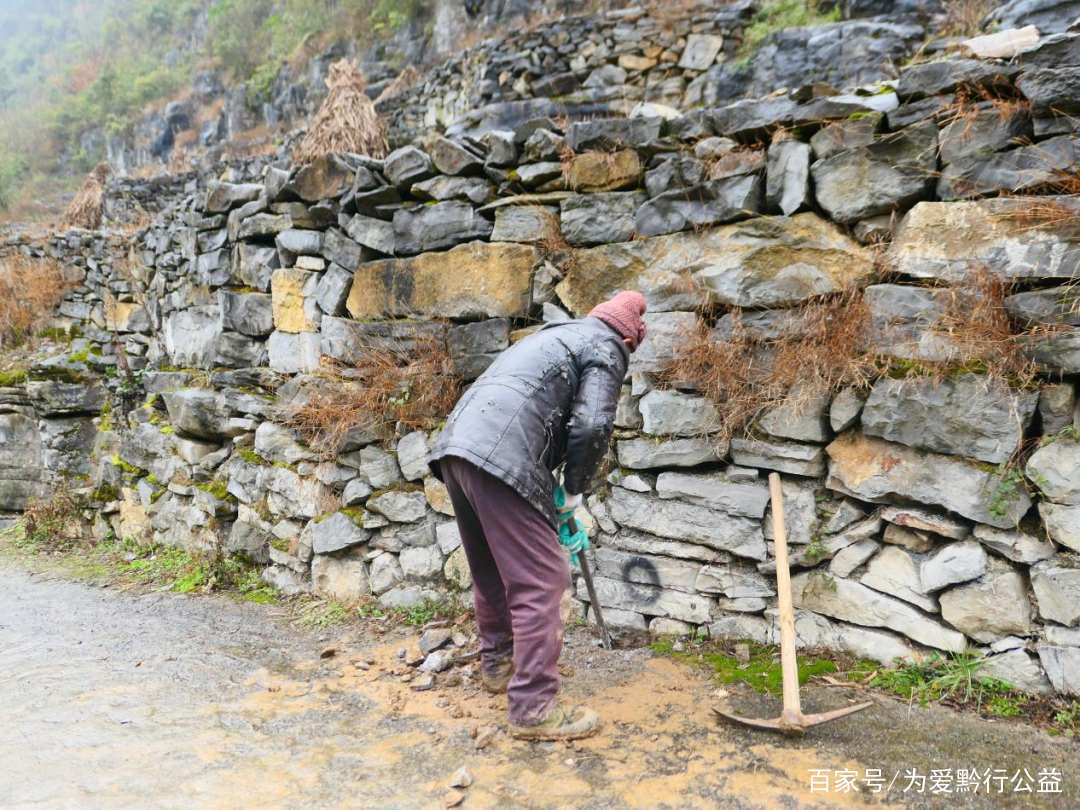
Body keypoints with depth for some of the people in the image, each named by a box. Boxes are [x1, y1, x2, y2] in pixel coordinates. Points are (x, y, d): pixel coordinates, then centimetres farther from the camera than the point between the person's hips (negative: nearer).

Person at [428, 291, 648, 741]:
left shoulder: (554, 335, 33)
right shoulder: (606, 349, 7)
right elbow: (592, 426, -9)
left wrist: (556, 502, 34)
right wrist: (574, 491, 7)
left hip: (455, 447, 9)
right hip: (501, 459, -9)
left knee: (490, 569, 24)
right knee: (541, 583, -1)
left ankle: (497, 662, 41)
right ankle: (533, 707, 4)